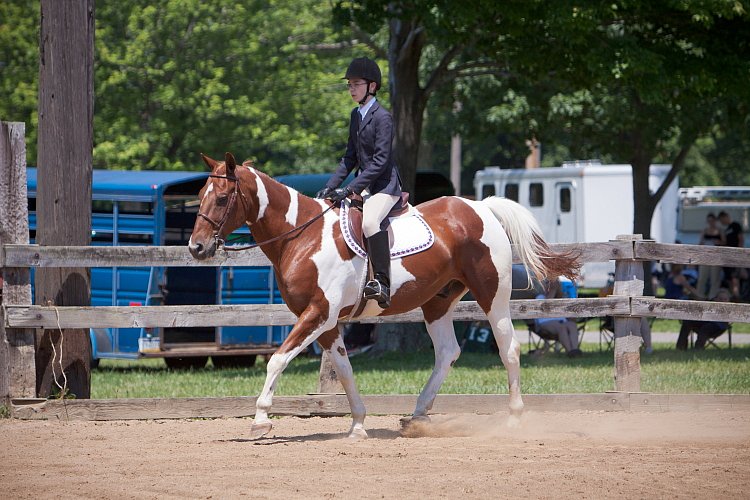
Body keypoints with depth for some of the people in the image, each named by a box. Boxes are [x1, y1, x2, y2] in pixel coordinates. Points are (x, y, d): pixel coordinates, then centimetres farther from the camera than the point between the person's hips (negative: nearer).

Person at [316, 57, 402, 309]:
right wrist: (331, 186, 5)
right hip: (365, 186, 10)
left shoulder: (382, 117, -13)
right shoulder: (356, 115, 14)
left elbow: (380, 161, -20)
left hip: (384, 185, -10)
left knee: (369, 221, -33)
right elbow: (351, 157, 18)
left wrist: (350, 189, -24)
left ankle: (382, 284, -35)